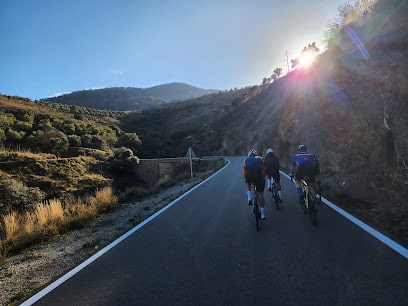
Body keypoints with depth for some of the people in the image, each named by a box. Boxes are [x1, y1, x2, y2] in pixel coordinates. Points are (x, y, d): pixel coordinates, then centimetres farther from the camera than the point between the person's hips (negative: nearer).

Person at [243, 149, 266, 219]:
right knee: (260, 195, 11)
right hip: (259, 177, 0)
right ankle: (262, 214, 13)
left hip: (249, 177, 0)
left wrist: (245, 179, 27)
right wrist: (263, 178, 28)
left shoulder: (246, 159, 22)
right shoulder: (260, 159, 22)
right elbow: (263, 170, 17)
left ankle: (249, 198, 18)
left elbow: (245, 170, 15)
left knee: (248, 184, 37)